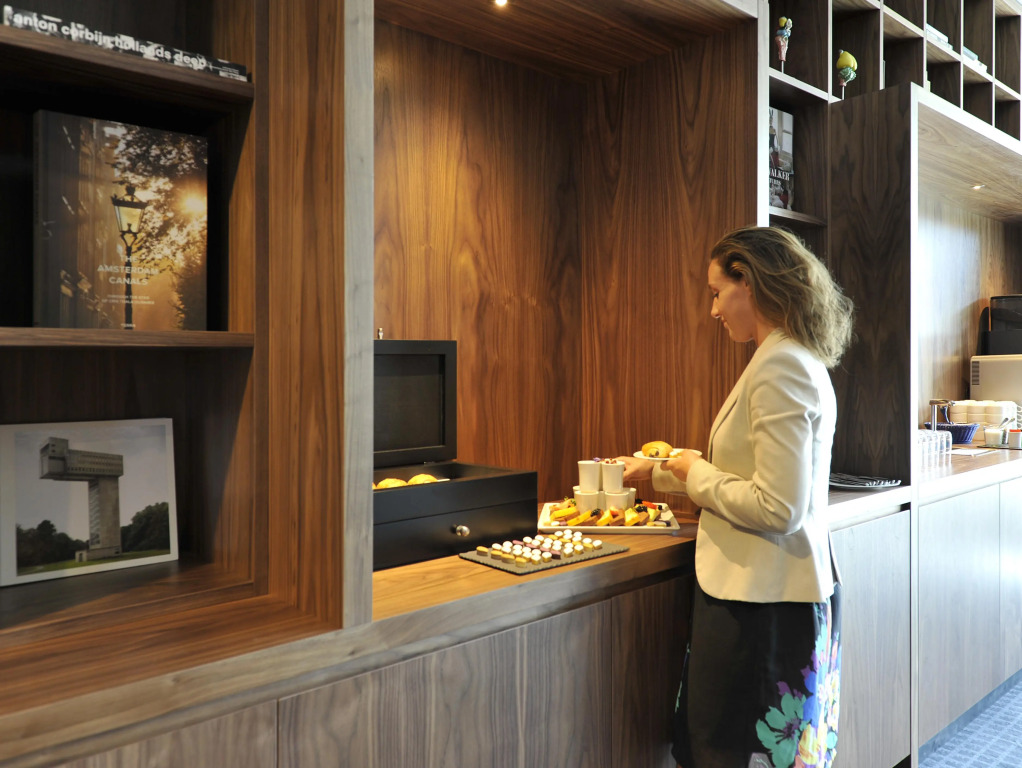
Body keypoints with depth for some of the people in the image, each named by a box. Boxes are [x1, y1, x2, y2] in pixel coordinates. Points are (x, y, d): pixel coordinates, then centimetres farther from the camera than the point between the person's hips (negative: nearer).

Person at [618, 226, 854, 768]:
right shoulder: (797, 361, 11)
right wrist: (657, 472, 21)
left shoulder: (780, 368, -20)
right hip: (790, 589, 10)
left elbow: (776, 509, -24)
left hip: (761, 601, -10)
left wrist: (695, 471, -10)